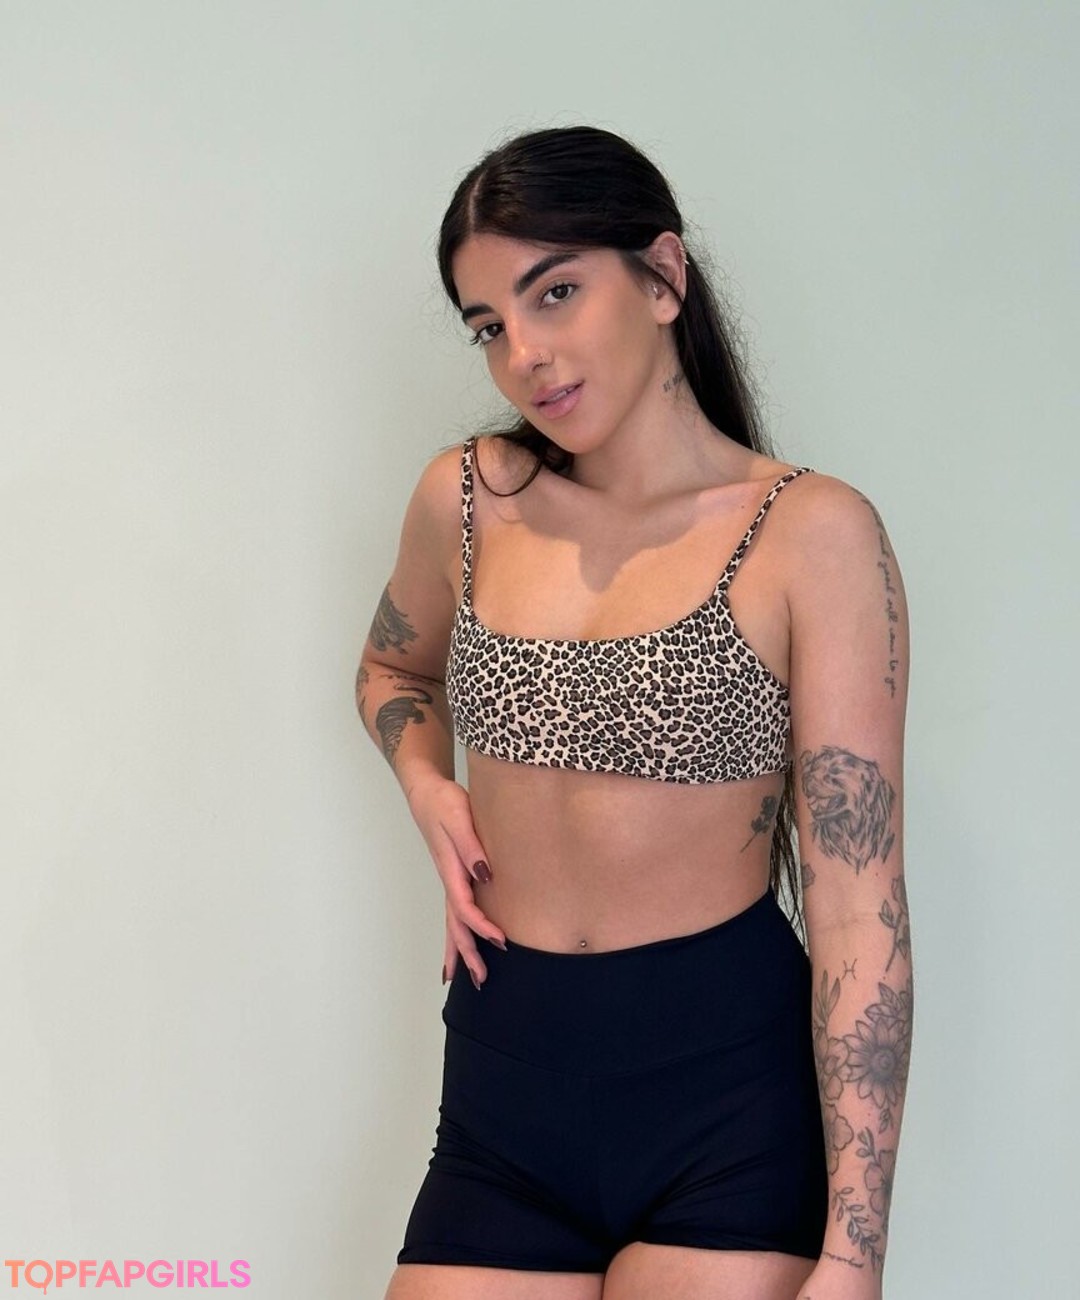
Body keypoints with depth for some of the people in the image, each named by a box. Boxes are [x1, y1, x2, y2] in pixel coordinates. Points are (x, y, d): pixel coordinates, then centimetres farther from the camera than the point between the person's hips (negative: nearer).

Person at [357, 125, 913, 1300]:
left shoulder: (809, 533, -11)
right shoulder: (467, 497, 2)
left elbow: (858, 905, -13)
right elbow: (392, 669, 24)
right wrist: (429, 790, 2)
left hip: (726, 1085, -3)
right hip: (505, 1084, 4)